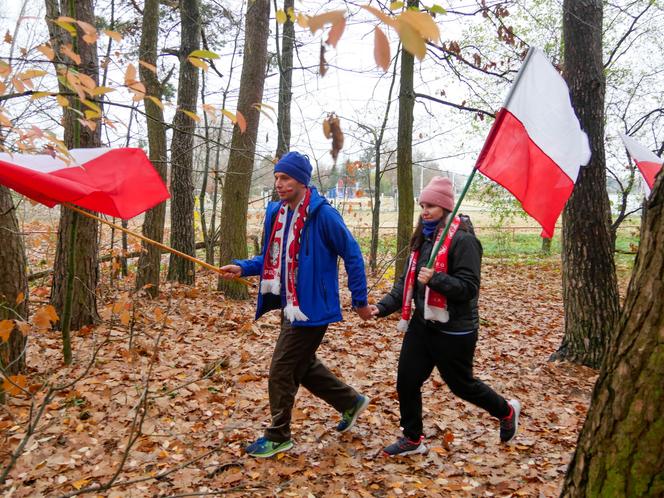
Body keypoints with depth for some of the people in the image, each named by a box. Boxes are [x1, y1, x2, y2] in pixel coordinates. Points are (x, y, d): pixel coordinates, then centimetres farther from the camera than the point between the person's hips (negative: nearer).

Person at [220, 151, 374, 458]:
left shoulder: (322, 214, -19)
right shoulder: (276, 212, 5)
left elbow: (352, 255, -13)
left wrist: (359, 300, -9)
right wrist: (242, 268, 0)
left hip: (311, 308, -9)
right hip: (291, 306, 9)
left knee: (281, 371, -1)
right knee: (303, 365, 20)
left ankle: (278, 437, 19)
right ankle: (351, 402, 40)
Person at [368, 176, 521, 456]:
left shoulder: (462, 240, -16)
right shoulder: (423, 238, 8)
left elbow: (469, 286, -20)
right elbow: (407, 283, 11)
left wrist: (435, 279, -33)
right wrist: (383, 307, -1)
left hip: (454, 330, -7)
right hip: (422, 324, 7)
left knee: (461, 384, 10)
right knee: (406, 381, 6)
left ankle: (507, 412, 38)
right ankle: (412, 439, 24)